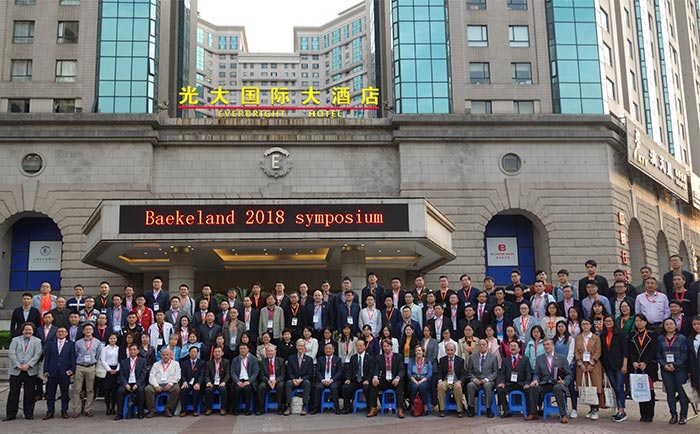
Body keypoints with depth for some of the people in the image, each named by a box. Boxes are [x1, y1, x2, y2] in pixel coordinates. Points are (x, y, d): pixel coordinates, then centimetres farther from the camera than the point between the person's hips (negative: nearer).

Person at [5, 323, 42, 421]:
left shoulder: (37, 341, 8)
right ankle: (11, 414, 11)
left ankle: (29, 414, 11)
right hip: (16, 370, 1)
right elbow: (11, 353, 1)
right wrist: (18, 365, -11)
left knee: (29, 394, 3)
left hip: (30, 371, -1)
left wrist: (28, 365, -14)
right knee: (13, 393, 2)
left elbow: (37, 355, -2)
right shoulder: (15, 340, 11)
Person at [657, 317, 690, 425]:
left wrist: (675, 365, -13)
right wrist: (664, 365, -8)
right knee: (670, 392, 6)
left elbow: (684, 354, -5)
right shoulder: (660, 339, 8)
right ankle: (674, 415, 14)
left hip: (680, 369, -3)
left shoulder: (682, 338, 0)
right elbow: (658, 354, 7)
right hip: (666, 370, 3)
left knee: (682, 392, -1)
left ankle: (683, 416, 7)